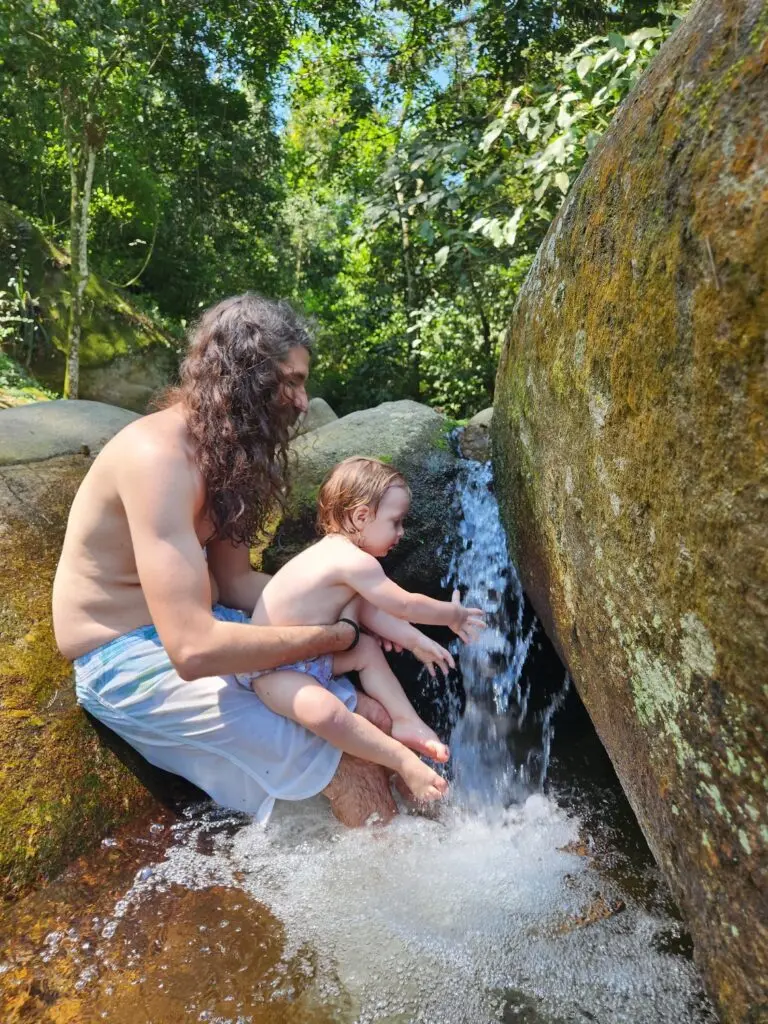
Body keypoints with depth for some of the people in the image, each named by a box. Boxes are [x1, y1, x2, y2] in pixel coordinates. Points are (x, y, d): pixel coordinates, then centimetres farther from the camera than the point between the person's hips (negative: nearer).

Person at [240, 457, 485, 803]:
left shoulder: (336, 549, 4)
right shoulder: (355, 562, -26)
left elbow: (369, 610, 6)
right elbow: (404, 606, -19)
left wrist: (415, 640, 0)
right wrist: (453, 614, -4)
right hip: (272, 667, -11)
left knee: (368, 648, 18)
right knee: (323, 710, -34)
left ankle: (405, 720, 14)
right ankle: (405, 762, -19)